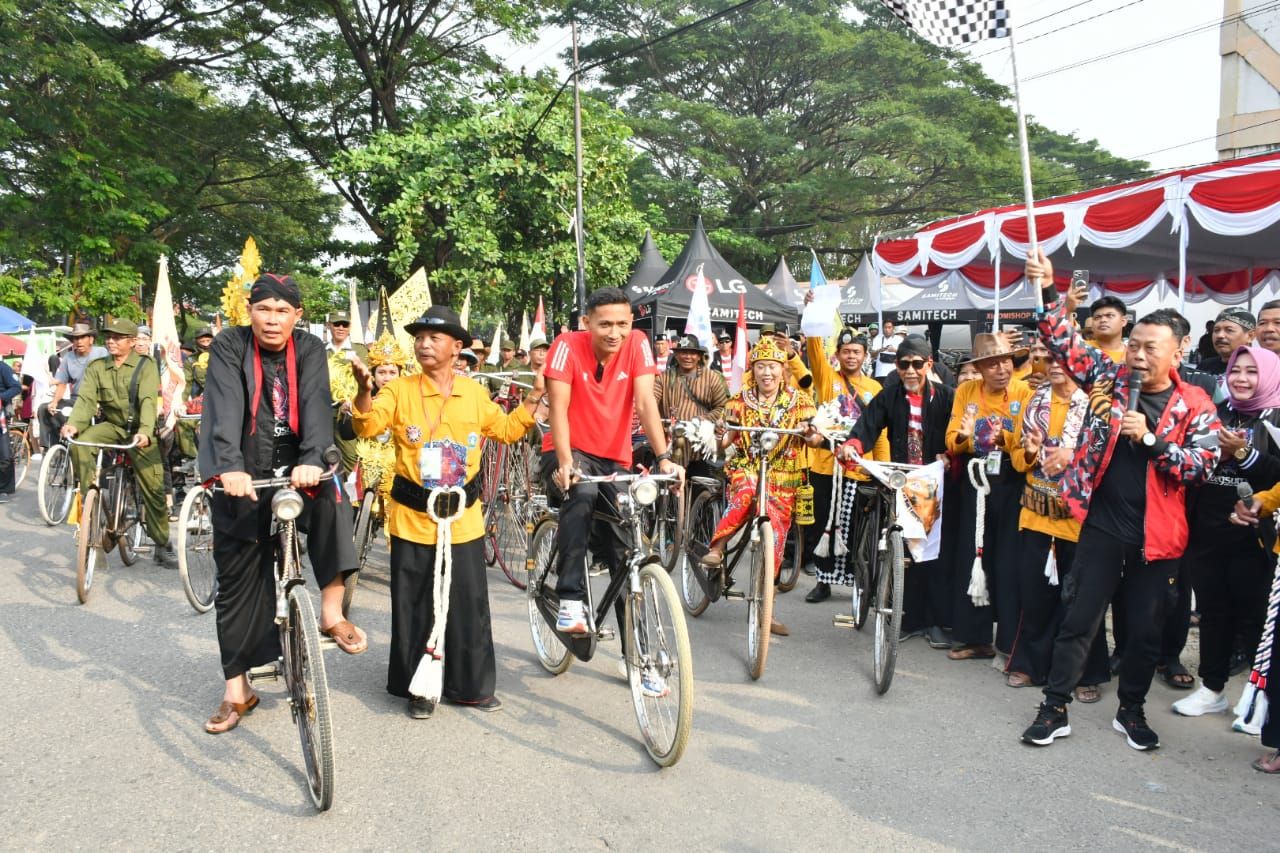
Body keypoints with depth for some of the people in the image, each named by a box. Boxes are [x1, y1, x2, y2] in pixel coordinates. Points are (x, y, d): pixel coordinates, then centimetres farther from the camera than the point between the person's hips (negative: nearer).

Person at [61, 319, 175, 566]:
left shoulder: (146, 365, -7)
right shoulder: (96, 367, 3)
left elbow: (148, 401, -21)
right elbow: (86, 399, -10)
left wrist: (144, 431, -39)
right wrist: (74, 423, -31)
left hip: (138, 431, -3)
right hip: (111, 425, 3)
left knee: (153, 488, -5)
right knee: (79, 444, -31)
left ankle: (162, 545, 11)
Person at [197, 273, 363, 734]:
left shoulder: (309, 349, -3)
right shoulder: (229, 346, -7)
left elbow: (316, 403, -19)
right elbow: (226, 407, -22)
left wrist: (312, 460, -37)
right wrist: (231, 467, -38)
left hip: (296, 470, 1)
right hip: (242, 482, 0)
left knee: (330, 501, -33)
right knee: (238, 583, 5)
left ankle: (331, 613, -19)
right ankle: (236, 690, 18)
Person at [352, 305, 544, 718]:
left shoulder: (475, 393, 5)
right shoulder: (400, 389, -4)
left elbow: (506, 430, 14)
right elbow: (368, 426, -17)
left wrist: (534, 397, 5)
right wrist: (364, 389, -34)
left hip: (463, 518, 2)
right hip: (412, 518, -2)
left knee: (469, 605, 9)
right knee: (415, 606, 8)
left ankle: (472, 685, 23)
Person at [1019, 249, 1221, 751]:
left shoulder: (1195, 406, -1)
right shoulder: (1111, 380, 2)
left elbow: (1201, 465, -10)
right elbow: (1065, 344, -3)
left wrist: (1150, 438, -22)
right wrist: (1047, 294, -16)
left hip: (1156, 535, 0)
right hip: (1103, 525, 0)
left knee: (1146, 628, 11)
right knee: (1079, 618, 4)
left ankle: (1131, 711, 30)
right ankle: (1055, 709, 14)